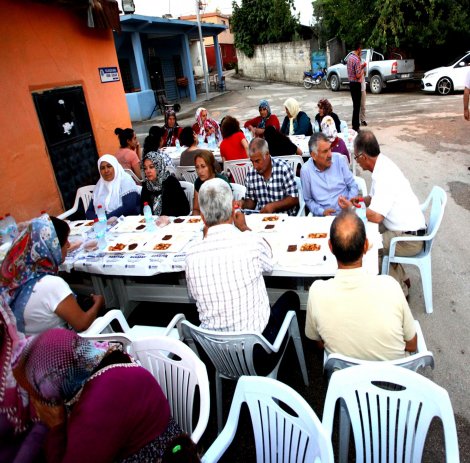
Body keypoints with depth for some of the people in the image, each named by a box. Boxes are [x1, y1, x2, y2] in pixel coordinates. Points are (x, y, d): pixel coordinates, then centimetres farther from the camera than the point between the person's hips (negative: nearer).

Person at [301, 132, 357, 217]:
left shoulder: (339, 159, 0)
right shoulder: (305, 170, -5)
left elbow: (353, 186, 7)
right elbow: (308, 200, 4)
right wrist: (322, 212, -10)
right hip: (323, 217, 0)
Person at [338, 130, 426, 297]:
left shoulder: (384, 176, -27)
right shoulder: (382, 163, 2)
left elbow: (376, 216, -30)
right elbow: (376, 197, 18)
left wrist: (351, 207, -16)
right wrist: (361, 200, 0)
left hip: (408, 239, -9)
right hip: (408, 227, 9)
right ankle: (401, 279, 24)